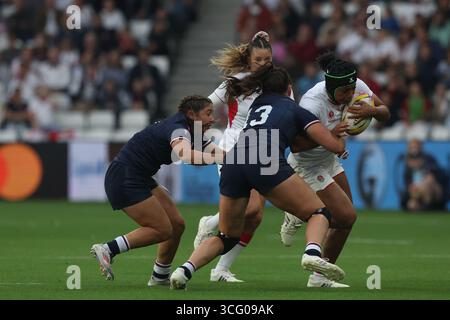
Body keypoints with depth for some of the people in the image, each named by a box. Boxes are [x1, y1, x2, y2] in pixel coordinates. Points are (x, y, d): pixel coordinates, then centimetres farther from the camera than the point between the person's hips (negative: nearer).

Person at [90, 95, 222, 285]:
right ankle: (107, 250, -8)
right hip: (125, 179, -10)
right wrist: (218, 158, -49)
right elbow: (184, 154, -44)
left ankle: (160, 277, 19)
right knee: (162, 230, -10)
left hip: (139, 179, 10)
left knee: (177, 225, 9)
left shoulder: (193, 134, 10)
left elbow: (218, 153, 11)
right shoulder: (179, 129, -22)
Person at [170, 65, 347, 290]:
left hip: (232, 164, 5)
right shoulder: (296, 110, 22)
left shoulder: (257, 105, 35)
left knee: (228, 237, 18)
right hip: (267, 161, -5)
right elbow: (336, 146, 18)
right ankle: (313, 253, -27)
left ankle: (185, 270, -6)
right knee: (319, 212, 5)